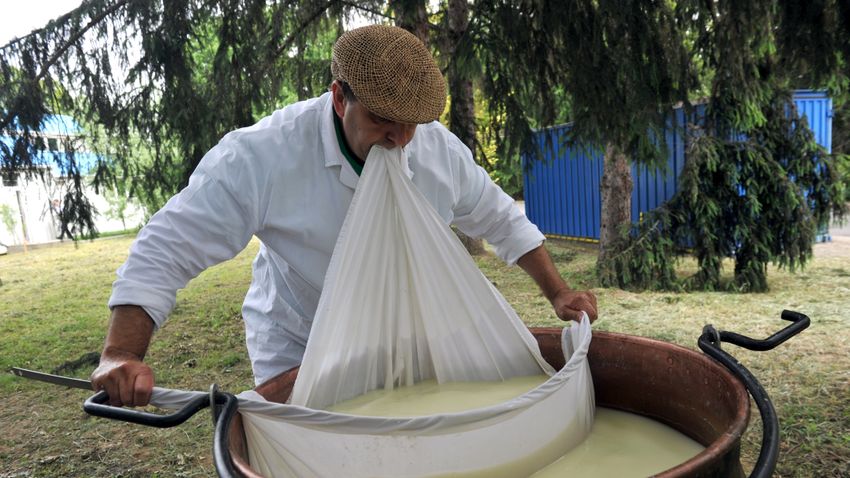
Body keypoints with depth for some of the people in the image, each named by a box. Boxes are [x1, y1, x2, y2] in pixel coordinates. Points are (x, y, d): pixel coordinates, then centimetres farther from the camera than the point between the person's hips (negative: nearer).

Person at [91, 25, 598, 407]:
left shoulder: (441, 150, -15)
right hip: (298, 353, -3)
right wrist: (122, 352, -35)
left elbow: (501, 220, 0)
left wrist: (559, 293, 0)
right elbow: (166, 249, -24)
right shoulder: (262, 155, -28)